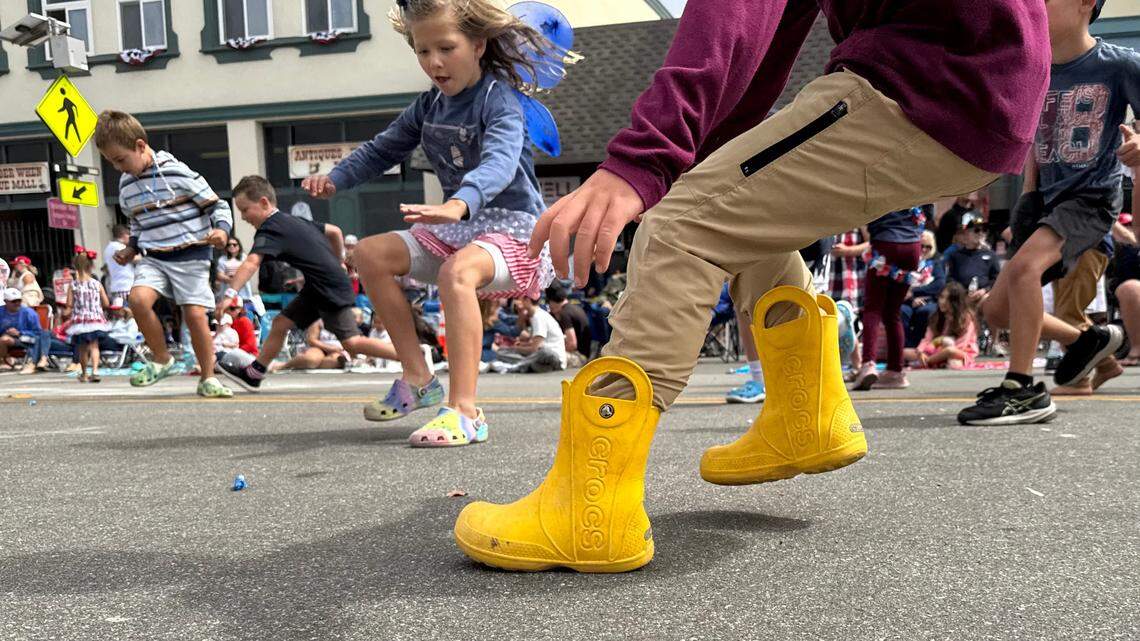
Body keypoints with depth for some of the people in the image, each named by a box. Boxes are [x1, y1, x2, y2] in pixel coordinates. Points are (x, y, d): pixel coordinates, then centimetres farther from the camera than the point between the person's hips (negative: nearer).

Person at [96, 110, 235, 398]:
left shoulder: (177, 173, -11)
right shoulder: (126, 185, 9)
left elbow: (217, 205, -7)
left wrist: (221, 230, -25)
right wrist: (131, 249, 12)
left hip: (190, 255, -5)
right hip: (152, 257, 5)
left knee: (195, 314, -10)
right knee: (138, 298, -21)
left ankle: (207, 378, 7)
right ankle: (162, 359, -1)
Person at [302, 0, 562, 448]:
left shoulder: (499, 98, -16)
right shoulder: (430, 105, 8)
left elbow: (499, 162, -36)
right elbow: (383, 149, 21)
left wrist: (458, 204, -56)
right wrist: (335, 179, 3)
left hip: (513, 226, -8)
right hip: (457, 227, 9)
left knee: (456, 272, -38)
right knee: (370, 254, -1)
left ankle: (464, 411, -41)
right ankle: (417, 379, 1)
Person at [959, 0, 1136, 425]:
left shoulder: (1118, 65, -8)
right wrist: (1028, 196, 10)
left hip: (1092, 196, -7)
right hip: (1046, 196, 7)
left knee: (1024, 264, -33)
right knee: (997, 310, 4)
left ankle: (1023, 390, -27)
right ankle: (1089, 340, 28)